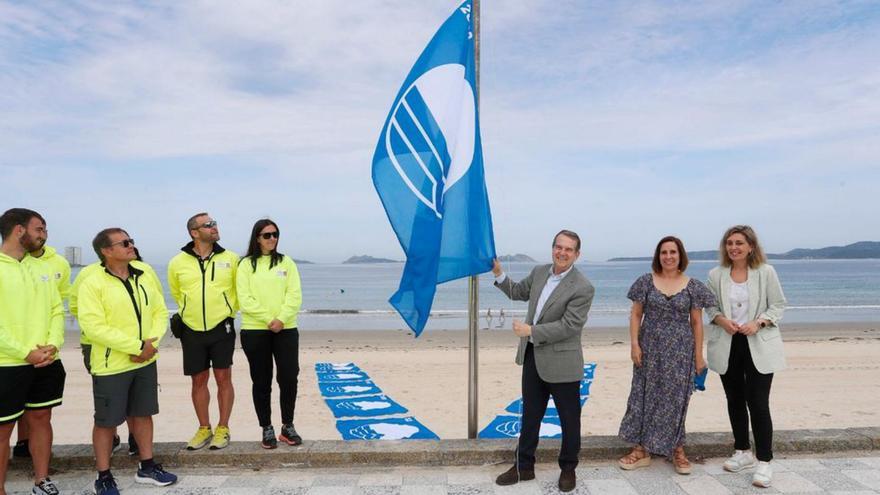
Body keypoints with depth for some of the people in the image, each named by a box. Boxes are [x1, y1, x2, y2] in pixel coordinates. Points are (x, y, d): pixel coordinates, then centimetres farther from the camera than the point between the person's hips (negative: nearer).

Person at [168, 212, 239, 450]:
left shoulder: (231, 258, -3)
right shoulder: (178, 263, -2)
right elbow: (176, 293, 15)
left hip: (221, 328, -1)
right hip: (192, 330, 1)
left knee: (223, 379, 3)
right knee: (199, 381, 10)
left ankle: (223, 429, 16)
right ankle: (204, 429, 24)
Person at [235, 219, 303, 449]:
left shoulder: (287, 262, 8)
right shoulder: (246, 264, 2)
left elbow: (295, 295, 0)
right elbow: (245, 299, -6)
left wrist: (281, 318, -14)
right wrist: (268, 319, -14)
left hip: (286, 329, 1)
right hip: (255, 331, -1)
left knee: (289, 378, 1)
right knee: (261, 381, 6)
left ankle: (288, 427, 17)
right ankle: (267, 429, 18)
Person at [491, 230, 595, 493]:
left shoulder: (583, 288, -19)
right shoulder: (539, 272, 2)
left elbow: (569, 326, -23)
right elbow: (519, 292, 19)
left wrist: (530, 331, -22)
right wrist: (499, 275, 4)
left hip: (561, 362, -6)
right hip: (532, 356, 6)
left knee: (569, 419, 11)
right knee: (530, 415, 17)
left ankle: (568, 469, 32)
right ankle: (524, 466, 31)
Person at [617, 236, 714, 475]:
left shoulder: (693, 286, 1)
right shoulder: (646, 281, 0)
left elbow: (696, 322, 3)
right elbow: (635, 314, 3)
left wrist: (698, 355, 2)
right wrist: (634, 344, -6)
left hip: (680, 350, 0)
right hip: (650, 348, 1)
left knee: (675, 399, 7)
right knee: (645, 396, 5)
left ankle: (677, 449, 22)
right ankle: (641, 449, 15)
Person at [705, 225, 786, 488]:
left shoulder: (766, 272, -6)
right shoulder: (715, 275, 0)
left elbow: (778, 305, -2)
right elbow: (710, 307, 7)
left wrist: (758, 323, -18)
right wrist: (722, 320, -13)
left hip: (759, 346, -3)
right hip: (727, 346, 3)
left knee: (758, 403, -6)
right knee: (735, 400, 14)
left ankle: (764, 461, 5)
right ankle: (743, 451, 30)